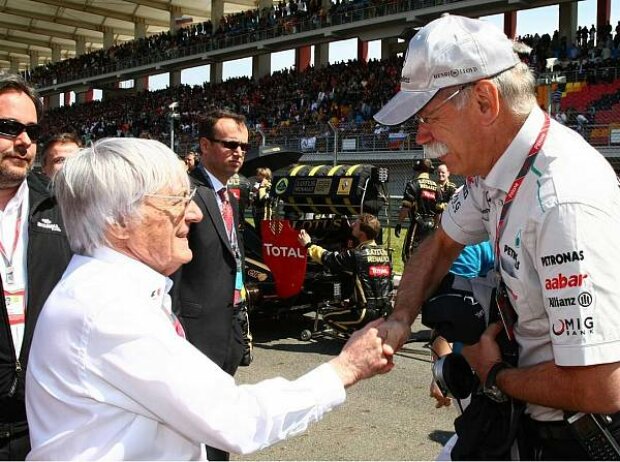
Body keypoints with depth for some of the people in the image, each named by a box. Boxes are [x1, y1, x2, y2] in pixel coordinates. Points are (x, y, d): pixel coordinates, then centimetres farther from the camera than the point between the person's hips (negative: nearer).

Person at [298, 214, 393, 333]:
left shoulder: (357, 255, -14)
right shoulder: (384, 253, 5)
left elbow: (328, 258, -1)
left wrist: (308, 245, 14)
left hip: (367, 314, -7)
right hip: (386, 314, 7)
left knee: (328, 318, 15)